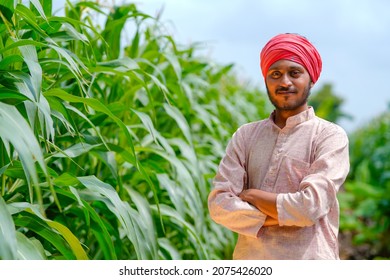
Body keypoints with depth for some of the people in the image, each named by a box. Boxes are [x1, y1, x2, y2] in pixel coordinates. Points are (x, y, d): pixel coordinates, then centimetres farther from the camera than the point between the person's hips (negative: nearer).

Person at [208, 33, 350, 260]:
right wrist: (284, 216, -9)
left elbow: (310, 206, -14)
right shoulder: (246, 135, 10)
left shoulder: (330, 136, -2)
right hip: (249, 264, 3)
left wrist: (250, 195, -3)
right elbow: (219, 203, 0)